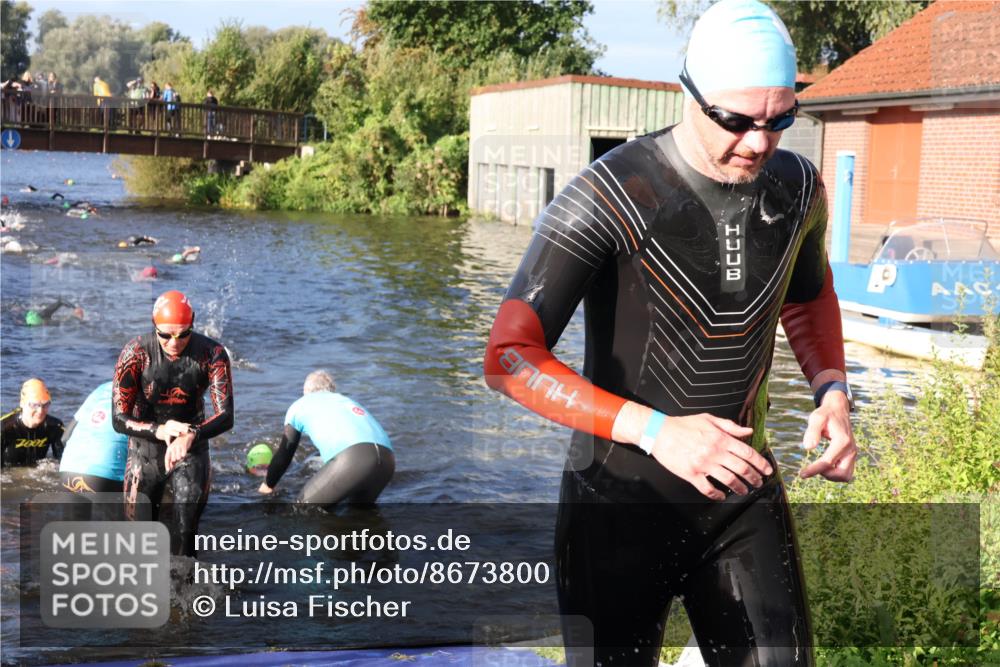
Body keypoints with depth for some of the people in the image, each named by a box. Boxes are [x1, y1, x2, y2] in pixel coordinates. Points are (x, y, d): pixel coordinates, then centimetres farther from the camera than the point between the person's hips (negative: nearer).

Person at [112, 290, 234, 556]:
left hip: (191, 451, 0)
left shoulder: (212, 354, -16)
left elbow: (226, 417, -18)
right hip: (145, 451, 0)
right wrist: (159, 431, -35)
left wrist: (192, 435, -38)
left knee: (185, 532, -5)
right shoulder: (135, 353, -18)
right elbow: (119, 419, -17)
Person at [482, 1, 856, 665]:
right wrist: (654, 431, -30)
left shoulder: (797, 187, -3)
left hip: (745, 497, 4)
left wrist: (832, 391, -1)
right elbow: (511, 357, -22)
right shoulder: (610, 198, -21)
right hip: (622, 505, -4)